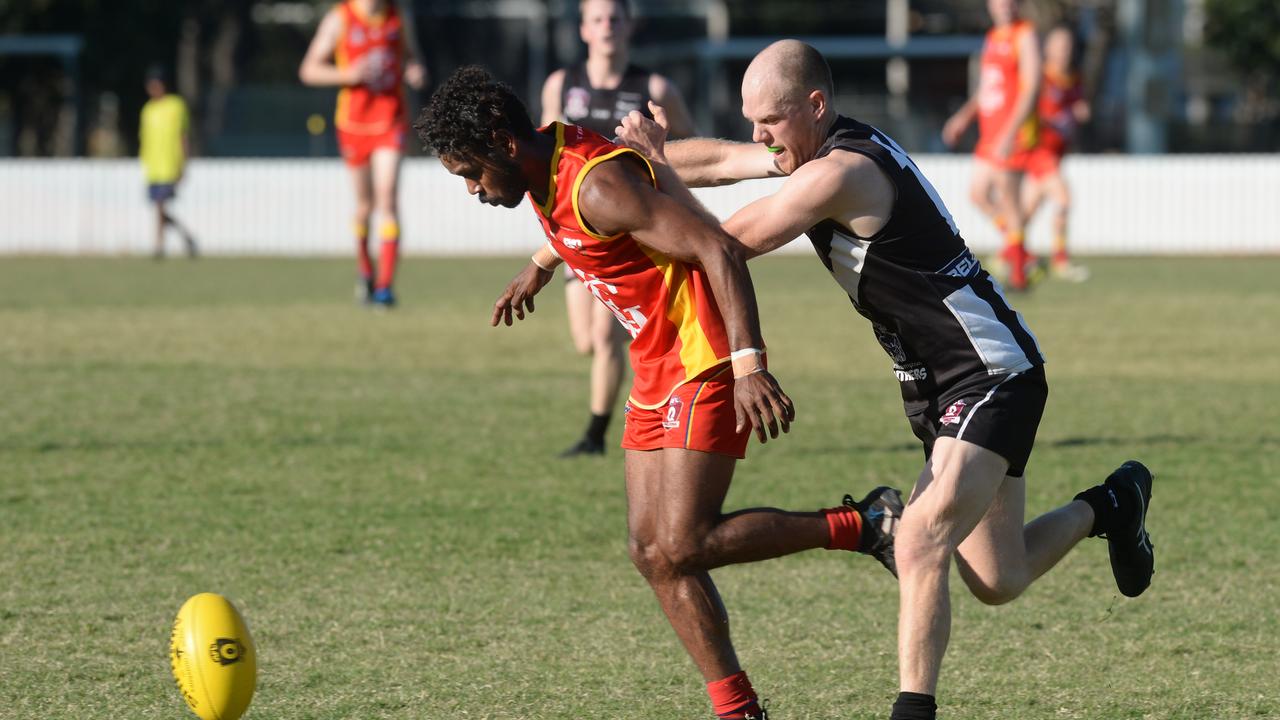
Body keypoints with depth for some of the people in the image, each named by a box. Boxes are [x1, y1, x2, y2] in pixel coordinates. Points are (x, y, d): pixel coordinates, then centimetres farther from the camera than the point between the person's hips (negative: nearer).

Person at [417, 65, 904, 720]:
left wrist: (748, 364, -35)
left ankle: (863, 524, -4)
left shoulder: (598, 184, -24)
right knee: (649, 550, 3)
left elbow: (719, 249, -29)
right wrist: (540, 265, 45)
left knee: (683, 546, -16)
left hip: (707, 364, -10)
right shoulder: (548, 163, 5)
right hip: (657, 371, 10)